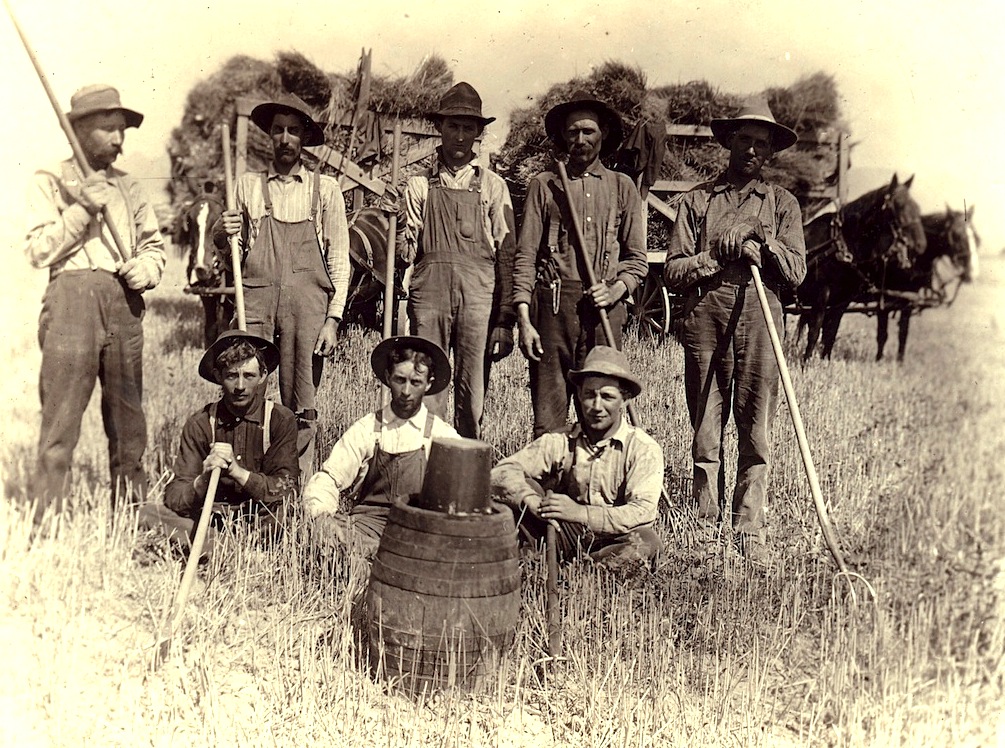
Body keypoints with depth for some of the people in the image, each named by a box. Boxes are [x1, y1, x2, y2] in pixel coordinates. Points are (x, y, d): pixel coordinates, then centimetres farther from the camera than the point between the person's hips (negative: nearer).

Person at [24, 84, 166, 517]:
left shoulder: (128, 188, 20)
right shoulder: (50, 182, 8)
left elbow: (154, 245, 22)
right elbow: (38, 251, -1)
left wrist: (146, 268, 0)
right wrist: (82, 209, -9)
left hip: (125, 302, 4)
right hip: (73, 297, -4)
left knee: (128, 413, 6)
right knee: (61, 413, -8)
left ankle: (131, 511, 14)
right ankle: (47, 520, -3)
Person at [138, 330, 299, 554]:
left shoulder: (280, 420, -4)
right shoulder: (200, 423, 0)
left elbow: (285, 492, -13)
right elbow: (173, 500, -6)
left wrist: (238, 472, -26)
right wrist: (203, 479, -27)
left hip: (259, 526, -2)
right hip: (210, 521, 2)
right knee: (146, 514, -20)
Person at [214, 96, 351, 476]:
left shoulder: (325, 188, 11)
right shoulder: (249, 185, 15)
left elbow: (339, 259, 8)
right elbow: (221, 245, 20)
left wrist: (333, 318, -2)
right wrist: (223, 231, -5)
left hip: (307, 305, -1)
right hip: (256, 301, 1)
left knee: (302, 408, -1)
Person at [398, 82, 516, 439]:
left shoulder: (492, 185, 11)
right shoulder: (419, 184, 13)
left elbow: (506, 253, 7)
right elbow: (405, 249, 12)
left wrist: (505, 319, 2)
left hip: (478, 292, 0)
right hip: (429, 291, 1)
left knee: (473, 395, 1)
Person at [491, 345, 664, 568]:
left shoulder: (644, 449, -6)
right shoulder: (560, 442, 0)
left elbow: (643, 512, -19)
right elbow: (502, 473, -9)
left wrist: (582, 513, -30)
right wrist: (532, 501, -31)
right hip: (566, 537, 2)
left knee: (648, 542, -34)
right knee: (520, 486, -17)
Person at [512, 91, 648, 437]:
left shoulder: (622, 187, 14)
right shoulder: (544, 185, 10)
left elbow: (637, 258, 14)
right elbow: (525, 256, 5)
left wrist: (616, 289, -6)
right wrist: (524, 319, -4)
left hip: (604, 310, 1)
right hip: (553, 306, -1)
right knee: (547, 416, -1)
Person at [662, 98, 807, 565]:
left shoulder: (782, 204, 18)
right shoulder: (697, 200, 15)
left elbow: (796, 272, 5)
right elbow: (672, 272, 5)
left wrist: (763, 241, -7)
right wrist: (719, 255, -7)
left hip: (760, 316, 0)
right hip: (705, 314, 0)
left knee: (756, 431, -2)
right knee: (705, 430, 2)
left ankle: (750, 532, 4)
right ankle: (706, 527, 11)